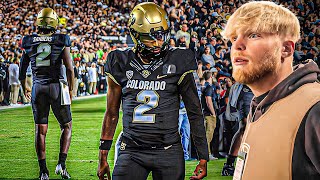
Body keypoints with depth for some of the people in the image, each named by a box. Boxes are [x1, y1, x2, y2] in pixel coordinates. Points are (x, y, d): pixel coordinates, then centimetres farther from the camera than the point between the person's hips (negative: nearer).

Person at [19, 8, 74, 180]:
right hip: (57, 86, -2)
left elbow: (22, 70, 12)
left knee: (40, 130, 8)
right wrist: (71, 89, 8)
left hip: (38, 88, 2)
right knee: (66, 126, 13)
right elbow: (69, 68, -7)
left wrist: (24, 88, 29)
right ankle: (61, 163, 1)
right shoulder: (61, 41, -5)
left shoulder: (29, 42, 4)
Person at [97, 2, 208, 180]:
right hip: (131, 151, 1)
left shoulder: (177, 62, -2)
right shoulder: (122, 64, 3)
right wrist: (103, 157, 11)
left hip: (168, 151, -1)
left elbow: (195, 113, 2)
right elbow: (112, 113, 12)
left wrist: (203, 158, 0)